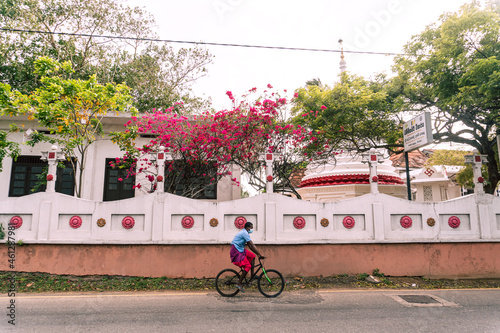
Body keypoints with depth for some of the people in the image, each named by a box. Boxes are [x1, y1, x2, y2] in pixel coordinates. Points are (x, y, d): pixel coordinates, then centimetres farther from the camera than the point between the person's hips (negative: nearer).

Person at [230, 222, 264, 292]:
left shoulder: (245, 233, 16)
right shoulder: (245, 233, -16)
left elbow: (250, 246, 18)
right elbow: (252, 245, -21)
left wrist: (258, 254, 14)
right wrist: (260, 255, -21)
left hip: (240, 250, 10)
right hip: (236, 251, -10)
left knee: (252, 256, 11)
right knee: (247, 266, -14)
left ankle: (252, 275, 11)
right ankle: (239, 284, -9)